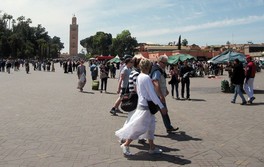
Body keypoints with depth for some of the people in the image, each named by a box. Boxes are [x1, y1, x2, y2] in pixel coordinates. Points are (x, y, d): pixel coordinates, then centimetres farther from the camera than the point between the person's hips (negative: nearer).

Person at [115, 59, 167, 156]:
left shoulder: (139, 77, 7)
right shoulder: (146, 78, -19)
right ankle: (126, 145, 8)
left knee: (151, 126, 15)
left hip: (142, 103, 10)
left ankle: (152, 147, 23)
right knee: (139, 128, -1)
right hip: (145, 106, -10)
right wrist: (162, 106, -16)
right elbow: (152, 94, -21)